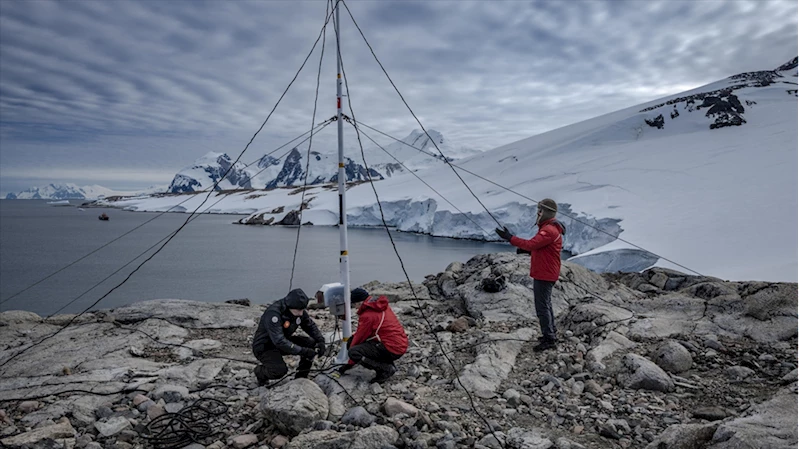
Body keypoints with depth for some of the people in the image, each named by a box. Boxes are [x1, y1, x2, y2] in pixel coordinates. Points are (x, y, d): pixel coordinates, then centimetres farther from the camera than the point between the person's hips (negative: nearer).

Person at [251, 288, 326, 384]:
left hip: (284, 341, 7)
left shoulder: (299, 311, -10)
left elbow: (310, 325, 4)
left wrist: (321, 340, -13)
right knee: (280, 370, -32)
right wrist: (303, 351, -40)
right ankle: (260, 372, 3)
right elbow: (279, 341, -39)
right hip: (264, 347, -7)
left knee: (311, 344, -11)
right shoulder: (273, 313, -33)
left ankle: (301, 377, 5)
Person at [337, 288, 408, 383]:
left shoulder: (367, 315, -15)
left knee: (353, 352, -16)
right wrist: (353, 338, 13)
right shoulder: (381, 305, 10)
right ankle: (388, 364, 11)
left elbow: (359, 338, -6)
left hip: (392, 350, -9)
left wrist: (349, 365, 5)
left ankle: (386, 369, -9)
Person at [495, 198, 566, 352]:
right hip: (545, 274, 11)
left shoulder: (549, 230, -21)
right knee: (545, 304, 21)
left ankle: (549, 340, 1)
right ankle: (551, 334, 33)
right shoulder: (550, 227, 14)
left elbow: (531, 244, -30)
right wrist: (527, 250, 3)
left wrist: (510, 238, -28)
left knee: (542, 307, -6)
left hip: (544, 275, -11)